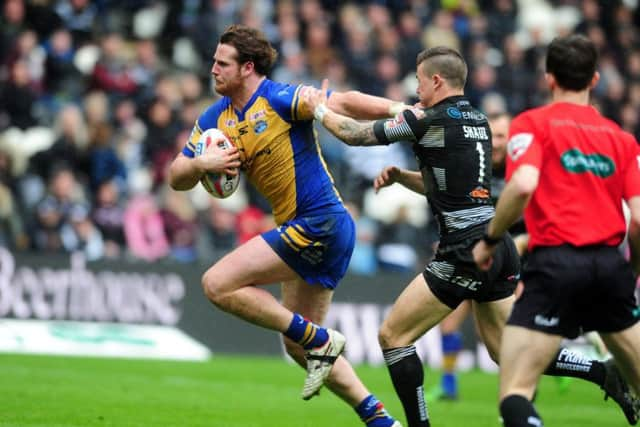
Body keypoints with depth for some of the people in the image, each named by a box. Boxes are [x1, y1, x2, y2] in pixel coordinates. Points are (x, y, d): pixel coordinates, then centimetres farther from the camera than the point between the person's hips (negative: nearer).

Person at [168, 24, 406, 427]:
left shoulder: (280, 99, -13)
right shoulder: (215, 118, 11)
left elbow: (342, 102, -22)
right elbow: (176, 178, 11)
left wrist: (402, 111, -35)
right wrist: (201, 164, -12)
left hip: (319, 223, -9)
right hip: (302, 229, 9)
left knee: (218, 284, -13)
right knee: (298, 344, 13)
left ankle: (319, 342, -7)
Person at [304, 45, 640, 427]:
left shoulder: (429, 120, -9)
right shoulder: (478, 121, 16)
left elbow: (354, 134, -1)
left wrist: (321, 109, 17)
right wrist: (399, 175, 14)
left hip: (466, 252, -8)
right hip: (499, 247, 8)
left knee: (393, 336, 1)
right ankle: (607, 372, 2)